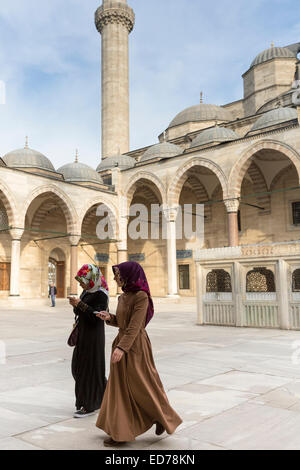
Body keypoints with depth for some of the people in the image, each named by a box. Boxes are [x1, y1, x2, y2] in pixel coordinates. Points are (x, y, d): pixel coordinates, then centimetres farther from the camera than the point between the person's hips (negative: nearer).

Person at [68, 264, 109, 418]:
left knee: (89, 368, -1)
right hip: (83, 334, 10)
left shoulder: (100, 295, -18)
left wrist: (80, 304, -26)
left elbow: (97, 316, -26)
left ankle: (89, 405, 13)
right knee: (78, 366, 16)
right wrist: (76, 305, -5)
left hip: (93, 336, -10)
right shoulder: (86, 292, 8)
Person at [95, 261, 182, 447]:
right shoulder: (124, 296, 8)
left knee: (142, 386, 5)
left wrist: (122, 347, -26)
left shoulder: (141, 296, -17)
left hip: (135, 347, -9)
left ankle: (164, 417, 27)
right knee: (121, 388, 13)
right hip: (122, 343, 9)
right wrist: (109, 318, -2)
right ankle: (121, 432, 23)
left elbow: (134, 326, -22)